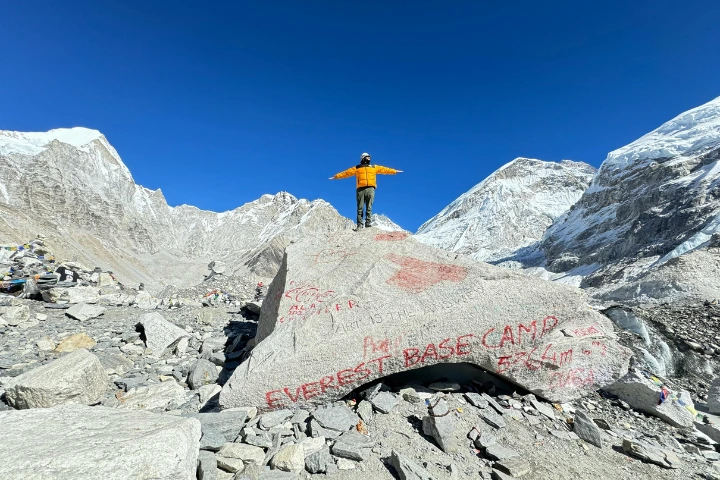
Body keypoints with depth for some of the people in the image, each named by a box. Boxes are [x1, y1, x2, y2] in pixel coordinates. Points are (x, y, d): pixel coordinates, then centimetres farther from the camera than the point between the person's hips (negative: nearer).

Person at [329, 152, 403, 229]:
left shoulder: (375, 167, 25)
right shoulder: (357, 168, 18)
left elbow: (384, 169, 26)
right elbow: (346, 173, 16)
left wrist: (394, 171, 24)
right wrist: (336, 176, 11)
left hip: (370, 188, 1)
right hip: (360, 189, -1)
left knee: (369, 208, -8)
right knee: (360, 208, -5)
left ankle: (368, 223, -10)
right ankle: (359, 225, -6)